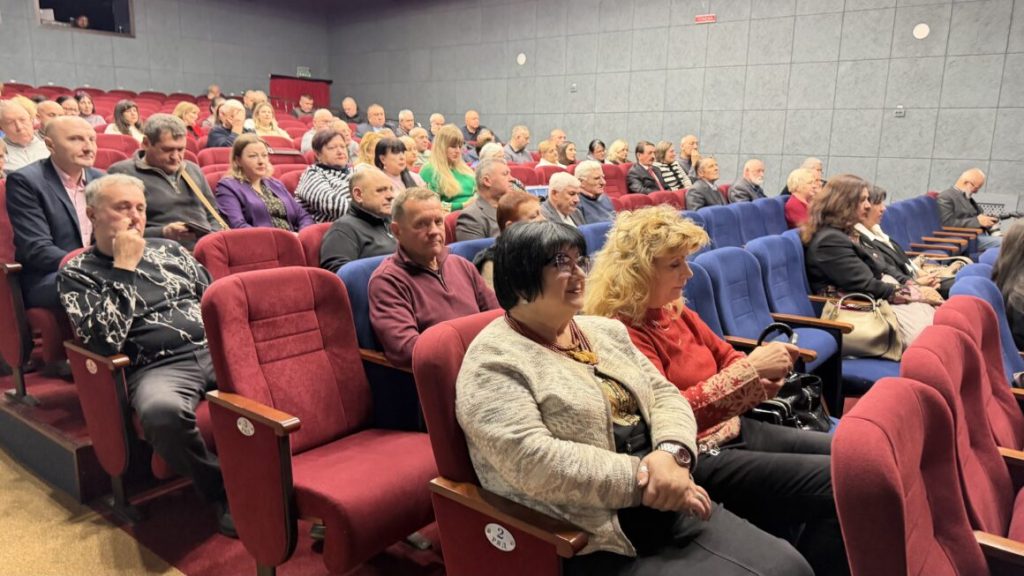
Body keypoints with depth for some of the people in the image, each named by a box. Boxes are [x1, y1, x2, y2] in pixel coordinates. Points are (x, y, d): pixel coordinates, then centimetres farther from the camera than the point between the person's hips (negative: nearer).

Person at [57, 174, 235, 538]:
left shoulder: (167, 248, 20)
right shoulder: (76, 273, 7)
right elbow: (106, 341, -10)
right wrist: (124, 267, -7)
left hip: (217, 349, 4)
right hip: (158, 368, -3)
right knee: (162, 411, -40)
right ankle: (223, 492, -16)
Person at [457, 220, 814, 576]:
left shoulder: (605, 330, 14)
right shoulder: (494, 362, -10)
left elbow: (663, 394, 9)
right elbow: (529, 460, -21)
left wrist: (672, 452, -13)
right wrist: (642, 480, -19)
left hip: (671, 509, 7)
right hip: (595, 545, -7)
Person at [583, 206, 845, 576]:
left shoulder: (676, 312, 8)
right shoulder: (619, 333, -20)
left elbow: (728, 360, 17)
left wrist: (765, 375, -6)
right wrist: (751, 368, -28)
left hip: (735, 429, 10)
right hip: (696, 456, -9)